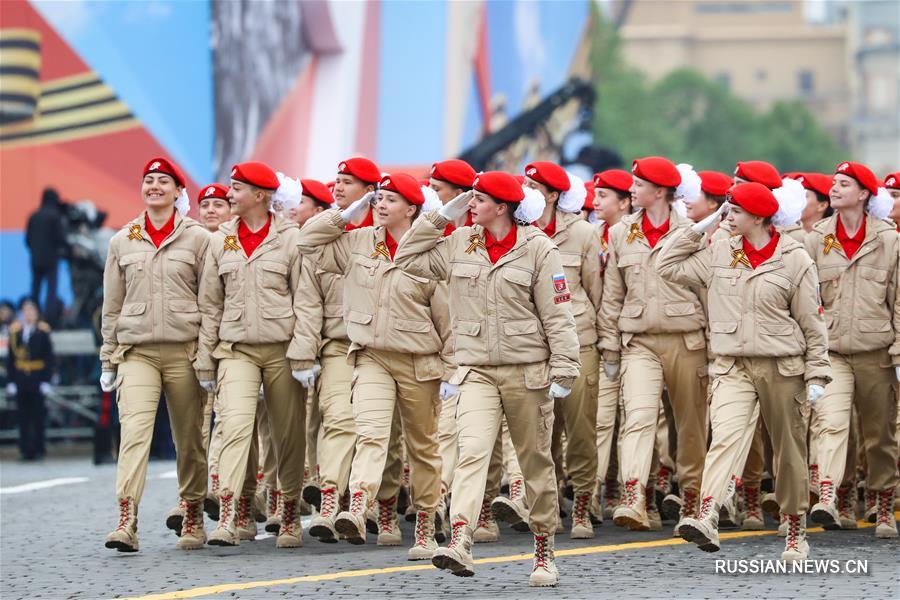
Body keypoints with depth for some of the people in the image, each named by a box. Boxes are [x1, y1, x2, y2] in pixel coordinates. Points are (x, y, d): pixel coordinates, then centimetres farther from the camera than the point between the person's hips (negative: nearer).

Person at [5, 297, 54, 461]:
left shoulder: (43, 332, -2)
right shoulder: (15, 331, 3)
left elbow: (49, 358, -1)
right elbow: (10, 358, 6)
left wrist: (46, 381, -8)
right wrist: (11, 381, 1)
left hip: (38, 379, -2)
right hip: (21, 378, 2)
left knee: (38, 415, 3)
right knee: (23, 415, 3)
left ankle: (38, 448, 11)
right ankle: (26, 449, 8)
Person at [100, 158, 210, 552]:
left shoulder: (198, 238, 4)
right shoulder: (123, 241, 12)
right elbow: (112, 305, 15)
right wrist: (108, 359, 12)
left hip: (184, 350, -1)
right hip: (136, 351, 1)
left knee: (189, 439, 6)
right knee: (134, 431, -15)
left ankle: (193, 520, 18)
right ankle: (126, 522, -24)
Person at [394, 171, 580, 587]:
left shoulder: (537, 248, -5)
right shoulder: (459, 245, 8)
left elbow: (557, 314, -6)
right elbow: (407, 258, 11)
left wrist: (564, 370, -11)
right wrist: (440, 217, 5)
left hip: (527, 370, -2)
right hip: (477, 369, 2)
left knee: (536, 462, 8)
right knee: (472, 450, -18)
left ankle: (544, 552, 20)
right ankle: (460, 543, -32)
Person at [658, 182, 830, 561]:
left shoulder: (795, 259, -3)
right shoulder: (718, 255, 8)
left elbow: (812, 321, -2)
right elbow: (667, 266, 10)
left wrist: (817, 374, -4)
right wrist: (699, 228, 6)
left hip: (782, 367, -2)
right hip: (732, 366, 2)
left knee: (790, 451, 9)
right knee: (725, 437, -20)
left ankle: (796, 533, 22)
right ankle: (707, 520, -36)